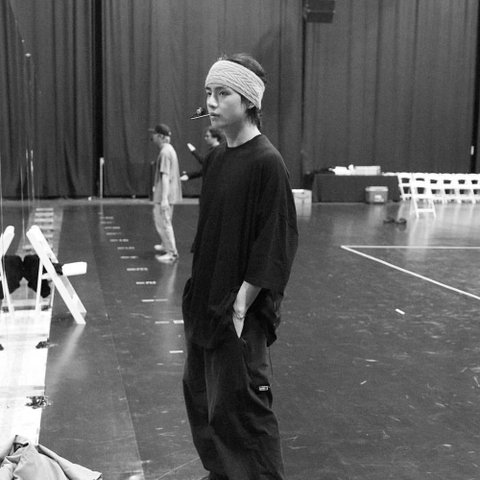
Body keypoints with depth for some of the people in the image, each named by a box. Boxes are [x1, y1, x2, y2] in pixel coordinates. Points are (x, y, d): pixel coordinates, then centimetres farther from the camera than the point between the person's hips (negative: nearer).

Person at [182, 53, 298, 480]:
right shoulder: (216, 158, 9)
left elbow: (274, 245, -18)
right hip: (205, 303, 8)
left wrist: (241, 304, -18)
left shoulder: (266, 162, -15)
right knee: (200, 394, 17)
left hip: (239, 312, -8)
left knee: (239, 408, 0)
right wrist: (200, 293, 12)